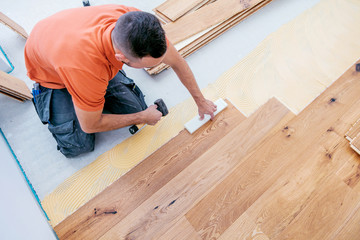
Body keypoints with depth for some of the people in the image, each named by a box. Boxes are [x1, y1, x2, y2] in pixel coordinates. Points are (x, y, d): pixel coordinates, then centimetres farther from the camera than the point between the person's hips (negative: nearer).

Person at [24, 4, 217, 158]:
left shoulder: (138, 22, -32)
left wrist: (201, 101, -7)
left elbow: (177, 61, -16)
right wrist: (143, 117, -19)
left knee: (136, 107, -7)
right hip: (50, 73, -3)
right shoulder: (86, 65, -47)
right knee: (78, 146, -7)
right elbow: (90, 126, -29)